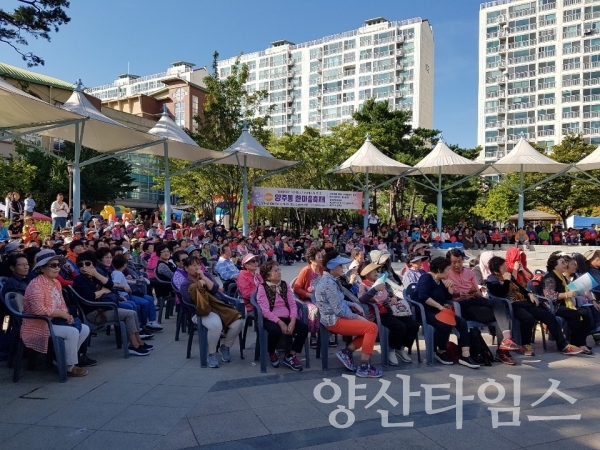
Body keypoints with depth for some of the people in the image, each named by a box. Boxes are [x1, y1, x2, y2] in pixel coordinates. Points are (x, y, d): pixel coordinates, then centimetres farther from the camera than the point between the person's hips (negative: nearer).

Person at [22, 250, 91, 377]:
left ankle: (63, 359, 10)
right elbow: (39, 310, -29)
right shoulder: (36, 284, -19)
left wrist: (67, 315, -8)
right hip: (38, 326, -9)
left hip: (53, 321, 9)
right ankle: (70, 367, -10)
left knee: (85, 329, 1)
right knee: (72, 332, -27)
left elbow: (62, 305, 14)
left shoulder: (56, 282, 9)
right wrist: (62, 314, -20)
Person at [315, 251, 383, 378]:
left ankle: (346, 352, 8)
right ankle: (363, 368, -9)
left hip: (336, 318, 10)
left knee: (368, 326, 13)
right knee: (372, 328, -14)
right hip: (335, 321, -10)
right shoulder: (329, 283, -21)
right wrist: (356, 317, -9)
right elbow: (339, 310, -23)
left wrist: (353, 305, 6)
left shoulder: (329, 280, 10)